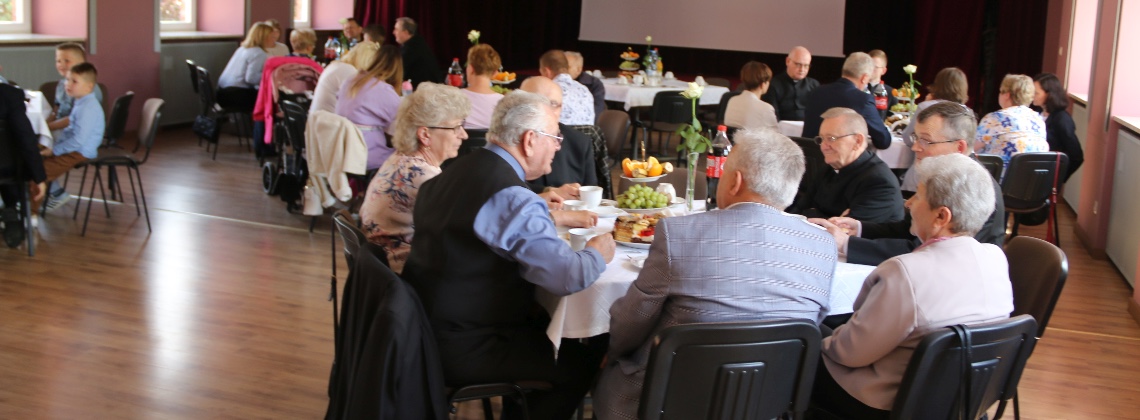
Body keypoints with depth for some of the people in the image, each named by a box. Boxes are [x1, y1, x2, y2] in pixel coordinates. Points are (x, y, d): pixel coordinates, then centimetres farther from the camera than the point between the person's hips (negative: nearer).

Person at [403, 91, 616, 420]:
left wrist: (543, 217, 17)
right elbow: (568, 278, -24)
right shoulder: (513, 199, -22)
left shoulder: (455, 172, 5)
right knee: (582, 361, 8)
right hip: (459, 350, -8)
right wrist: (598, 253, -3)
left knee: (544, 326, 25)